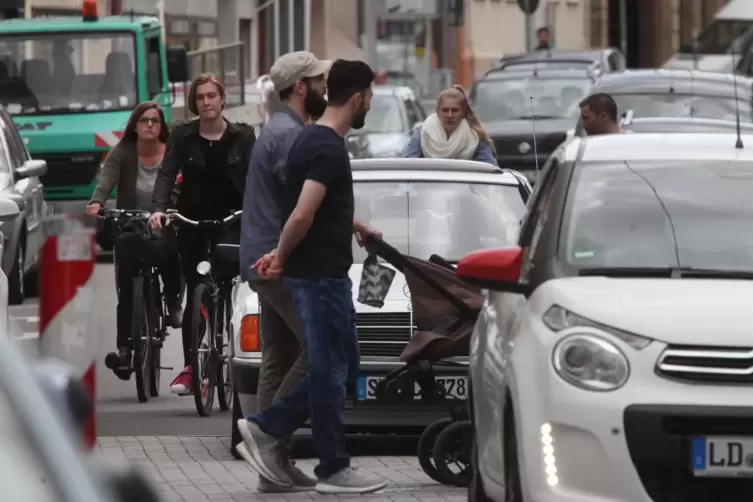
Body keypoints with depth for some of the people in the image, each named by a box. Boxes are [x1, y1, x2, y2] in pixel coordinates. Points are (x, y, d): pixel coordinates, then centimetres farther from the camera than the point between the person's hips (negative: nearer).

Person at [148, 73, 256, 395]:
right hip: (192, 222, 1)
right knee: (194, 293, 2)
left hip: (231, 220, -1)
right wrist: (159, 208, -20)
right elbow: (167, 173, -4)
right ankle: (189, 367, 6)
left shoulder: (242, 135, 2)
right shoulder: (183, 135, 3)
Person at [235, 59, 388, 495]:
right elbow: (303, 215, -26)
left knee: (342, 366, 15)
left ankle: (266, 429, 15)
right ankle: (334, 470, 8)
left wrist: (358, 228, 34)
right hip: (321, 275, -10)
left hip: (323, 274, 10)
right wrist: (282, 257, -12)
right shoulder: (329, 150, -20)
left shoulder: (313, 140, 12)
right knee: (331, 371, 0)